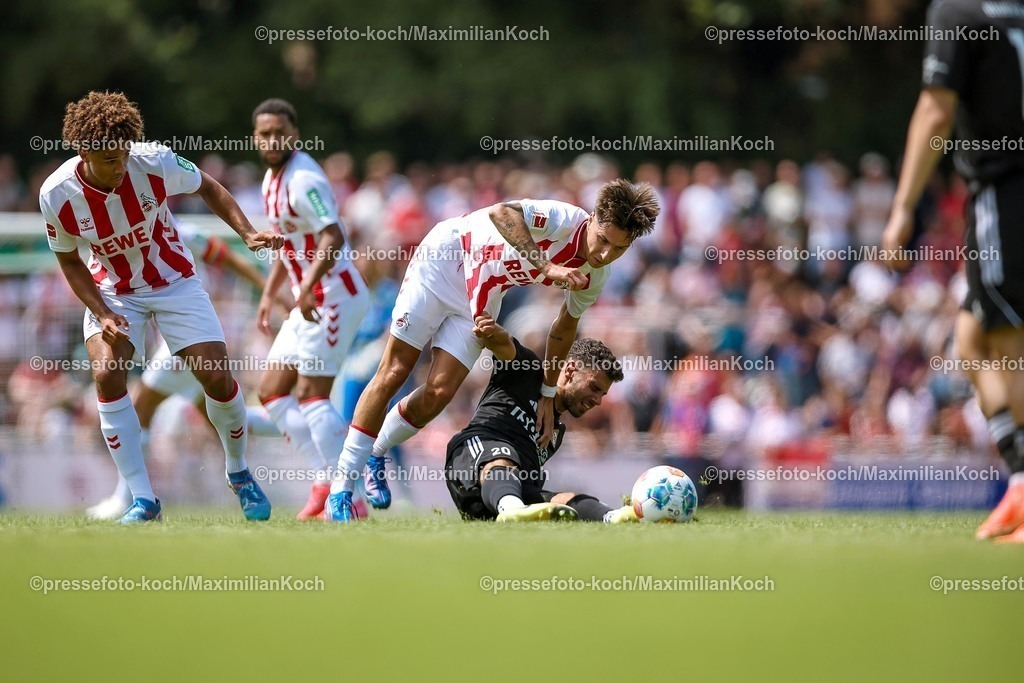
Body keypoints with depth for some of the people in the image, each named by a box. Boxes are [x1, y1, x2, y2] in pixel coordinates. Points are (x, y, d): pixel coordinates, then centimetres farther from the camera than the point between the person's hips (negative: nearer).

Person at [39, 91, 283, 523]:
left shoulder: (155, 163, -25)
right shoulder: (57, 195, -23)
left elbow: (207, 188, -4)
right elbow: (70, 262, -7)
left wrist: (247, 233, -16)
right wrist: (103, 315, -19)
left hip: (174, 281, 0)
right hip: (112, 291, 0)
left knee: (217, 378, -8)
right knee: (107, 375, -22)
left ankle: (238, 473, 21)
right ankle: (142, 498, -14)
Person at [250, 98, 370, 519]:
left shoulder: (303, 180, -16)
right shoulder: (272, 179, 14)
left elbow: (332, 237, -28)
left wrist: (309, 287, -39)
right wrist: (269, 295, 23)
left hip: (332, 295, -10)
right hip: (310, 300, 10)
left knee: (311, 394, -12)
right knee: (273, 392, 9)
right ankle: (325, 478, 8)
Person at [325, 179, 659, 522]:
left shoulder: (593, 278, -9)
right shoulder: (565, 219, -30)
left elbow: (564, 327, 9)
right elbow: (501, 213, -48)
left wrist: (548, 394, 12)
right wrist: (546, 266, -55)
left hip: (482, 298, 6)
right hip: (445, 259, -6)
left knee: (440, 391, -7)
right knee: (394, 372, -5)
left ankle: (375, 454, 20)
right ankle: (342, 485, 1)